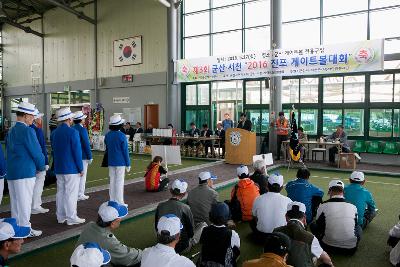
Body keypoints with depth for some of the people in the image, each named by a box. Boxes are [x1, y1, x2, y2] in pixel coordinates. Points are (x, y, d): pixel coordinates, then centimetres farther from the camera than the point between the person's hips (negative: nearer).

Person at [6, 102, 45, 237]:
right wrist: (41, 167, 2)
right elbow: (36, 152, -15)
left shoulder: (11, 131, 12)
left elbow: (10, 152, 17)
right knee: (24, 202, 0)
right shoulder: (27, 130, -15)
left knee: (15, 202, 15)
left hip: (11, 173, 9)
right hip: (25, 172, -8)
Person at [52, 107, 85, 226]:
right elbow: (77, 151, -16)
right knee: (71, 193, 0)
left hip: (58, 168, 7)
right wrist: (81, 168, -9)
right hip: (71, 168, -7)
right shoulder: (73, 132, -16)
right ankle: (71, 217, 6)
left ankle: (61, 216, 23)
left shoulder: (54, 133, 7)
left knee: (60, 192, 14)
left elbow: (53, 150, 14)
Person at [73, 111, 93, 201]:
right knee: (82, 175, 1)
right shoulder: (82, 129, -16)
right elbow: (86, 144, -16)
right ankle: (80, 195, 6)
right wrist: (90, 157, -10)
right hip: (83, 156, -7)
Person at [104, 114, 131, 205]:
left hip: (111, 162, 5)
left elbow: (107, 149, 12)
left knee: (112, 181, 12)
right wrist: (128, 164, -4)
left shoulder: (107, 135, 3)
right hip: (120, 162, -5)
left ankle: (112, 201, 19)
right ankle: (119, 202, 5)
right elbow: (125, 151, -10)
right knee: (119, 182, 0)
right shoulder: (121, 136, -14)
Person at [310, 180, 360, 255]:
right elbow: (355, 225, 13)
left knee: (313, 225, 18)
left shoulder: (323, 206, -10)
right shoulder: (353, 207, -5)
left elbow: (318, 227, 5)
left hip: (328, 248, -2)